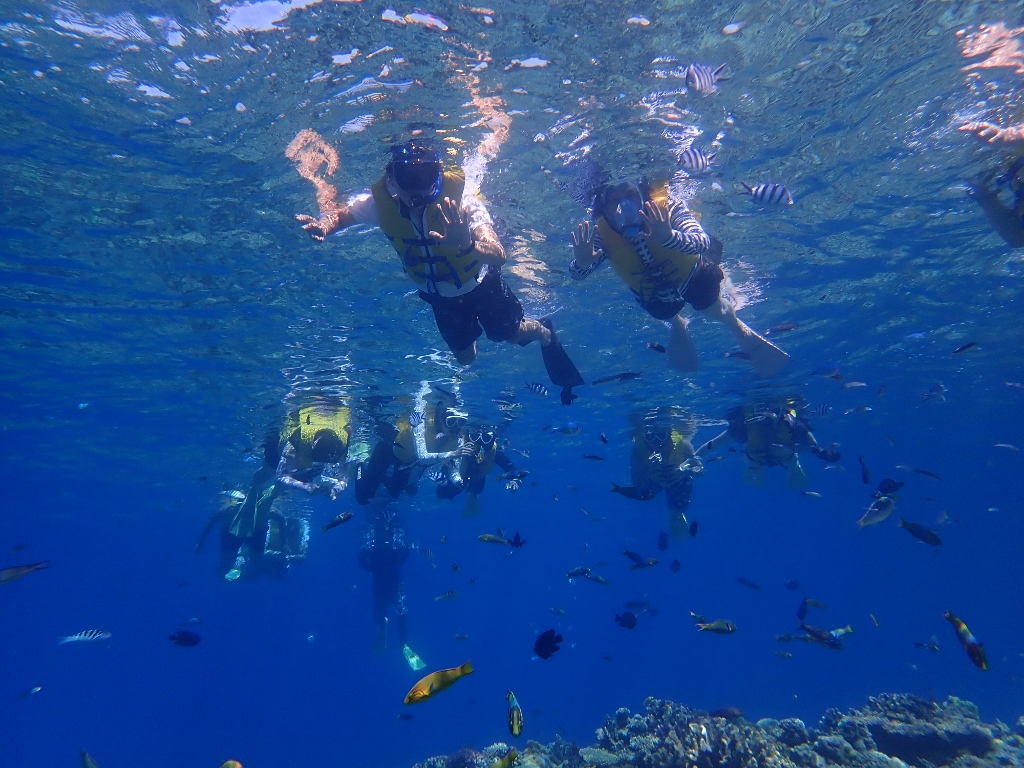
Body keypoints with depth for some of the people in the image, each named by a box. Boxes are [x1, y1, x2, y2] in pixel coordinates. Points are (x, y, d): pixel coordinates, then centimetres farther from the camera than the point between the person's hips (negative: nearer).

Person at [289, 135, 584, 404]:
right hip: (439, 296, 3)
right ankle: (473, 331, 57)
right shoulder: (379, 203, -30)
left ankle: (544, 332, 45)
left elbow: (498, 256, -51)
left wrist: (467, 244, -74)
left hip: (480, 284, -3)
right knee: (465, 357, 19)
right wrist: (323, 226, -40)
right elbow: (338, 213, -15)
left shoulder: (461, 202, -39)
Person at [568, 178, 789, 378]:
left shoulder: (667, 209, -41)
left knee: (715, 311, 20)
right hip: (651, 293, 2)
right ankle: (678, 326, 69)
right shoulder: (602, 231, -35)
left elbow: (703, 242, -54)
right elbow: (577, 274, -35)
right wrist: (582, 263, -60)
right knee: (666, 315, 30)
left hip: (691, 274, -2)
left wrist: (670, 236, -75)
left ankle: (741, 331, 57)